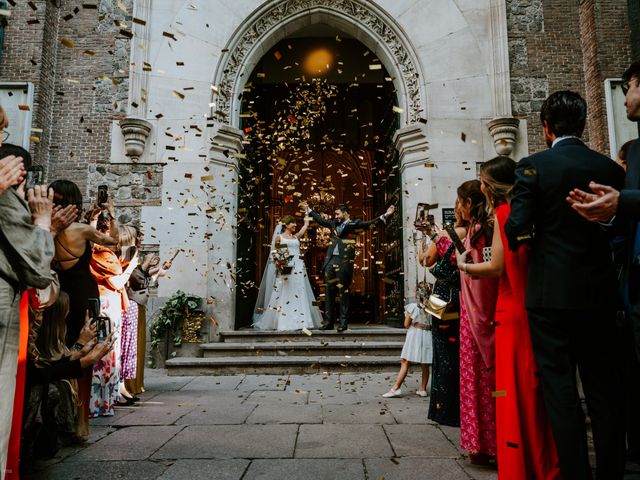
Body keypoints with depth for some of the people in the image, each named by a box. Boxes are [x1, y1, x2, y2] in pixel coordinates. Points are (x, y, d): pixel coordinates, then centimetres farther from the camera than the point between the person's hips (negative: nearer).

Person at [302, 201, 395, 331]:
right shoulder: (334, 224, 19)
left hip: (344, 262, -6)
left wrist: (385, 215, -16)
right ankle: (328, 322, 14)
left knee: (343, 292, -1)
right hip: (330, 261, 6)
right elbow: (320, 219, 31)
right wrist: (308, 209, 37)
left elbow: (370, 223, -5)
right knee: (329, 292, 7)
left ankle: (343, 323, 5)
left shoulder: (354, 224, 3)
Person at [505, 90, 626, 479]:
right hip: (600, 294, 5)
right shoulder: (610, 168, 6)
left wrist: (519, 240, 7)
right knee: (605, 389, 13)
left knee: (561, 389, 4)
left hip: (552, 293, -4)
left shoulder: (534, 166, -7)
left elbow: (518, 228, -14)